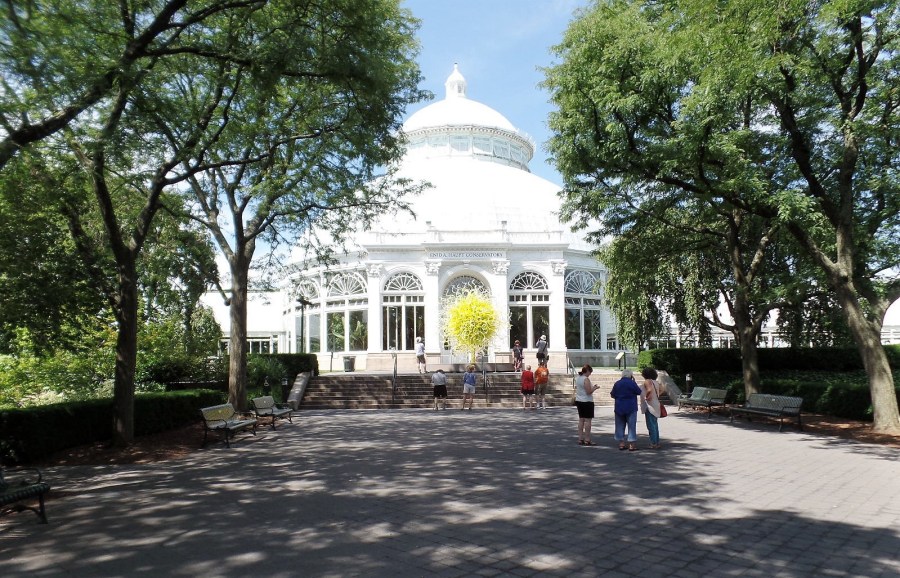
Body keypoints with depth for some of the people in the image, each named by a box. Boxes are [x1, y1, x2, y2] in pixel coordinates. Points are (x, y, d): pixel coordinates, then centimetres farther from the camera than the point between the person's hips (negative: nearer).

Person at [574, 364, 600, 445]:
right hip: (587, 402, -9)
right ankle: (587, 440, -1)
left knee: (581, 420, 11)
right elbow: (589, 392, -21)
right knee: (588, 420, -3)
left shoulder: (577, 378, 9)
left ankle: (580, 439, 14)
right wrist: (595, 388, -4)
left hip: (579, 401, 9)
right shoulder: (586, 379, -17)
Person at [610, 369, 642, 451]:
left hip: (619, 408, 3)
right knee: (631, 426, 3)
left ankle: (621, 443, 10)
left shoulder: (617, 383, 1)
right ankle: (632, 444, 2)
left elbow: (612, 395, 6)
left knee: (620, 425, 10)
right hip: (631, 407, -3)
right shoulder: (632, 383, -10)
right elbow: (639, 392, 2)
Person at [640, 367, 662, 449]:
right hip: (656, 405, 9)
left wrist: (646, 397, -15)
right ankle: (657, 443, 18)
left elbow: (649, 390, -28)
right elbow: (658, 392, 19)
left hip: (649, 406, -9)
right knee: (655, 425, 14)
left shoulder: (647, 381, -12)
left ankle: (654, 443, -6)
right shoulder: (655, 382, 15)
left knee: (651, 425, -6)